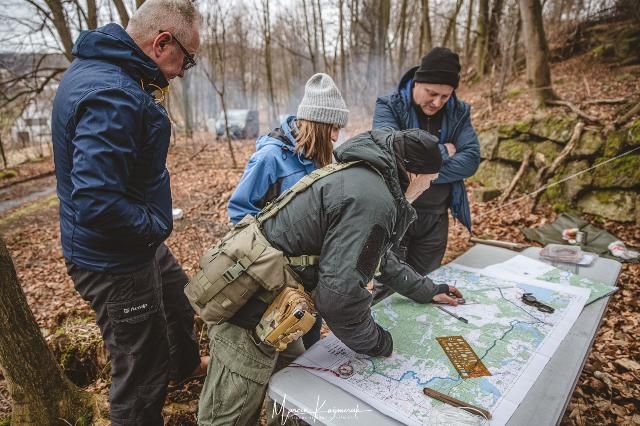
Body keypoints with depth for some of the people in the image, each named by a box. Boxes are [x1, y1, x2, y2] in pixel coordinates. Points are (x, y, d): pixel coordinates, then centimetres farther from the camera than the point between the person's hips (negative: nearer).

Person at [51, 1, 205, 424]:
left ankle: (187, 362, 62)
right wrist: (157, 226, -19)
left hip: (137, 245, 11)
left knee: (178, 300, 33)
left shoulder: (98, 67, 5)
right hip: (116, 262, -11)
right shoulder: (111, 95, -29)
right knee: (141, 378, 9)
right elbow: (97, 203, -35)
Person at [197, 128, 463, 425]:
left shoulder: (364, 177, 10)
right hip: (251, 308, -10)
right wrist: (377, 343, -8)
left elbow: (377, 254, 23)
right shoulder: (370, 200, -24)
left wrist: (425, 291, 30)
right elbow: (338, 294, -28)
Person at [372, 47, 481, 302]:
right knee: (387, 287, 4)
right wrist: (442, 152, -16)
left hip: (435, 216, 4)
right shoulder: (389, 107, -9)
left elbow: (470, 160, -10)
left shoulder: (459, 112, 3)